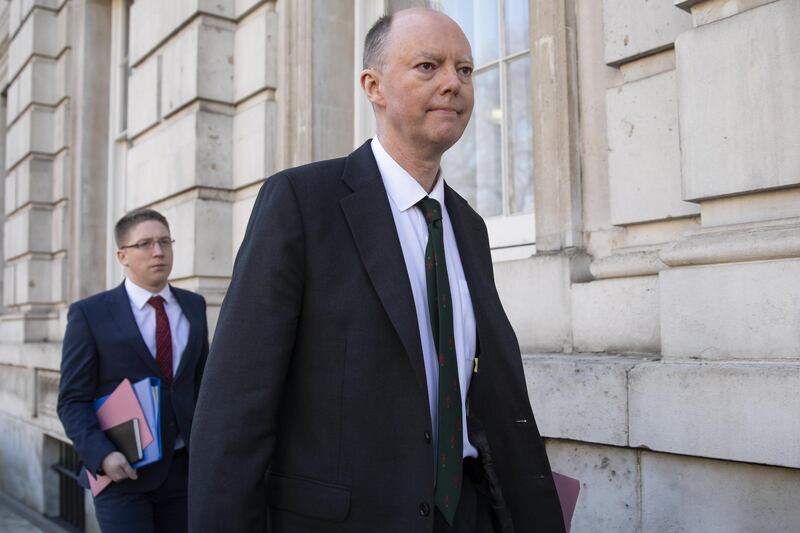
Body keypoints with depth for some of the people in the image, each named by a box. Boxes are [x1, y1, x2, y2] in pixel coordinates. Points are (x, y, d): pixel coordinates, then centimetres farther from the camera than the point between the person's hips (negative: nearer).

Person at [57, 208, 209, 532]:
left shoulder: (193, 306, 7)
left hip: (184, 469, 4)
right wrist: (102, 455, -20)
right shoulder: (89, 314, -5)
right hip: (122, 471, -3)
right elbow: (73, 401, -5)